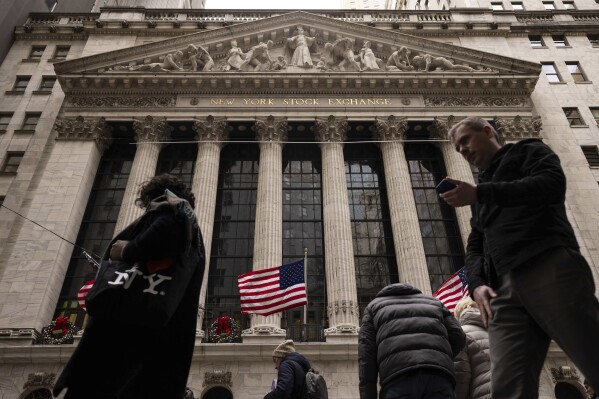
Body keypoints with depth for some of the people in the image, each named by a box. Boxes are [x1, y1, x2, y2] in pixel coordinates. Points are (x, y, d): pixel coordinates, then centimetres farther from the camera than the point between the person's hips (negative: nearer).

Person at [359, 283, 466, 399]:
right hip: (438, 374, 2)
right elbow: (458, 337, 22)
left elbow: (366, 351, 14)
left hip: (398, 378, -2)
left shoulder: (374, 306, 30)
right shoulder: (433, 302, 37)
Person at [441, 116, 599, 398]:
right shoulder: (482, 192, 33)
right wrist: (476, 283, 4)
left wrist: (481, 194, -11)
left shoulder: (528, 151, 18)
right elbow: (475, 246, 24)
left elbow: (553, 184, -6)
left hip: (551, 268, -5)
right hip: (504, 289, 5)